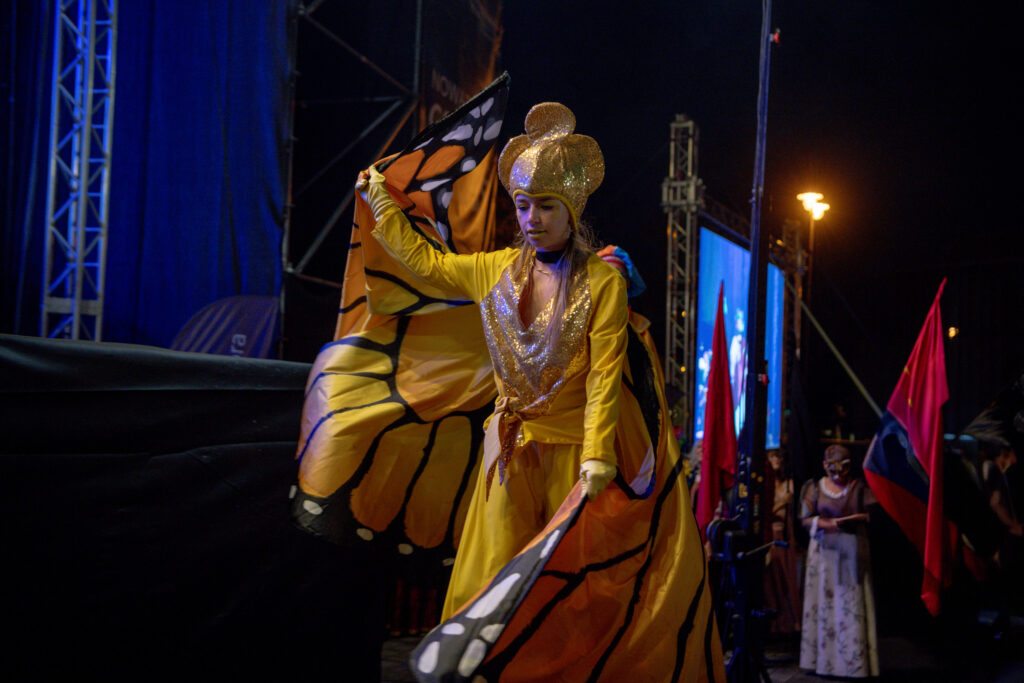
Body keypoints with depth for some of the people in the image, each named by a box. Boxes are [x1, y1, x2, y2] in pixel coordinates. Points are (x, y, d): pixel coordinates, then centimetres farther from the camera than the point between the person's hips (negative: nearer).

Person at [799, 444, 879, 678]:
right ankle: (823, 660, 6)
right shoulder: (816, 487, 9)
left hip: (852, 551, -1)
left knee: (852, 605, -5)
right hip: (824, 551, 1)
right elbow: (805, 519, 4)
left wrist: (855, 518, -19)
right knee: (823, 603, 0)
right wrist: (825, 524, -13)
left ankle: (855, 663, -1)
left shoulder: (859, 486, 6)